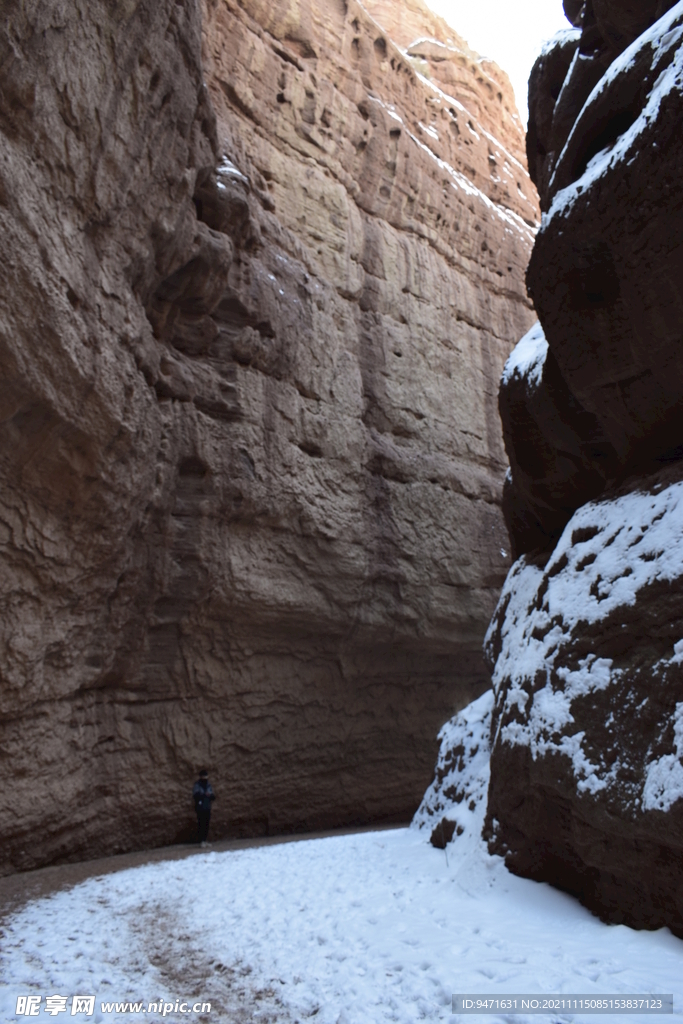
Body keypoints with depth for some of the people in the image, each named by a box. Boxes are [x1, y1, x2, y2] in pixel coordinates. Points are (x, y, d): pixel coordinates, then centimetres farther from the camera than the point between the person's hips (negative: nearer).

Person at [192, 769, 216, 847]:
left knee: (207, 824, 5)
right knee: (201, 824, -7)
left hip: (208, 808, 5)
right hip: (200, 808, -5)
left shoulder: (208, 784, 11)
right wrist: (204, 795, -30)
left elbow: (213, 796, 10)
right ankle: (201, 841, 0)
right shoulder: (197, 785, -4)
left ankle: (204, 840, 15)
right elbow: (195, 795, -18)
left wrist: (211, 795, -13)